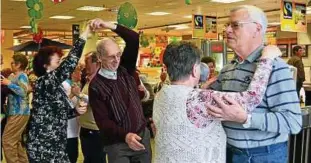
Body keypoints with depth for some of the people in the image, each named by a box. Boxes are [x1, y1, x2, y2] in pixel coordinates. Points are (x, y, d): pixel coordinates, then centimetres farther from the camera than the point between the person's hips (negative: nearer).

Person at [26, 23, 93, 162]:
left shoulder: (55, 86, 11)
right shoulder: (44, 82, -16)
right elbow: (69, 64, -29)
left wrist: (76, 111, -2)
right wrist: (84, 35, -28)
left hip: (54, 146, 9)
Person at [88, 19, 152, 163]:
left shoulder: (125, 70, 2)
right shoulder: (96, 86, -11)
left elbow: (134, 40, -5)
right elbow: (102, 120, -15)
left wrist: (111, 26, -15)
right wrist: (125, 136, -30)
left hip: (142, 135, 4)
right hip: (117, 143, -4)